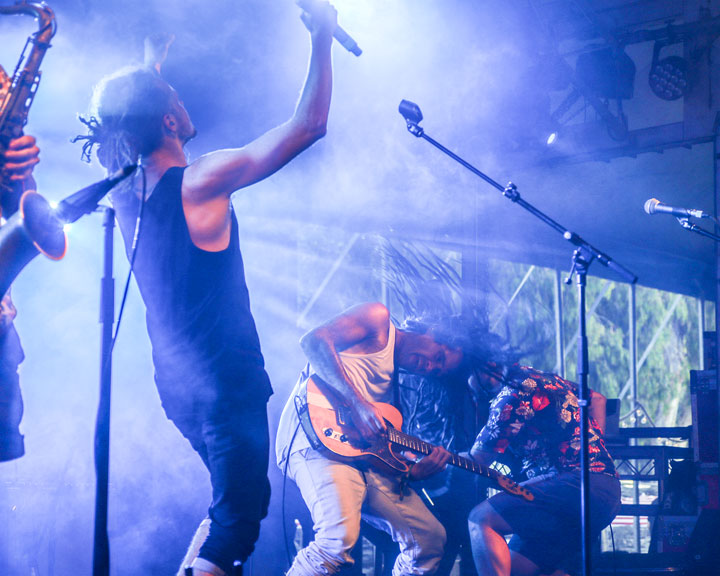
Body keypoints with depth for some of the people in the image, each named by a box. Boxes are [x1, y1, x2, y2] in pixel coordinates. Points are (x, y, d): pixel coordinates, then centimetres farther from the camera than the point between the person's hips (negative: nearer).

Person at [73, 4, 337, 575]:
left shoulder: (124, 191, 1)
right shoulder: (200, 183, -19)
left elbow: (126, 128, 27)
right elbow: (308, 125, -18)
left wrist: (150, 68, 29)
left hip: (176, 385, 8)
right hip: (226, 383, -8)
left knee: (228, 503, 24)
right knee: (238, 514, 0)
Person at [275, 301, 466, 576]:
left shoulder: (393, 378, 29)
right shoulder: (379, 319, 7)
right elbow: (313, 340, -11)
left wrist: (418, 471, -1)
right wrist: (356, 402, -19)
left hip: (365, 456, 9)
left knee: (430, 538, 5)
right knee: (340, 537, -31)